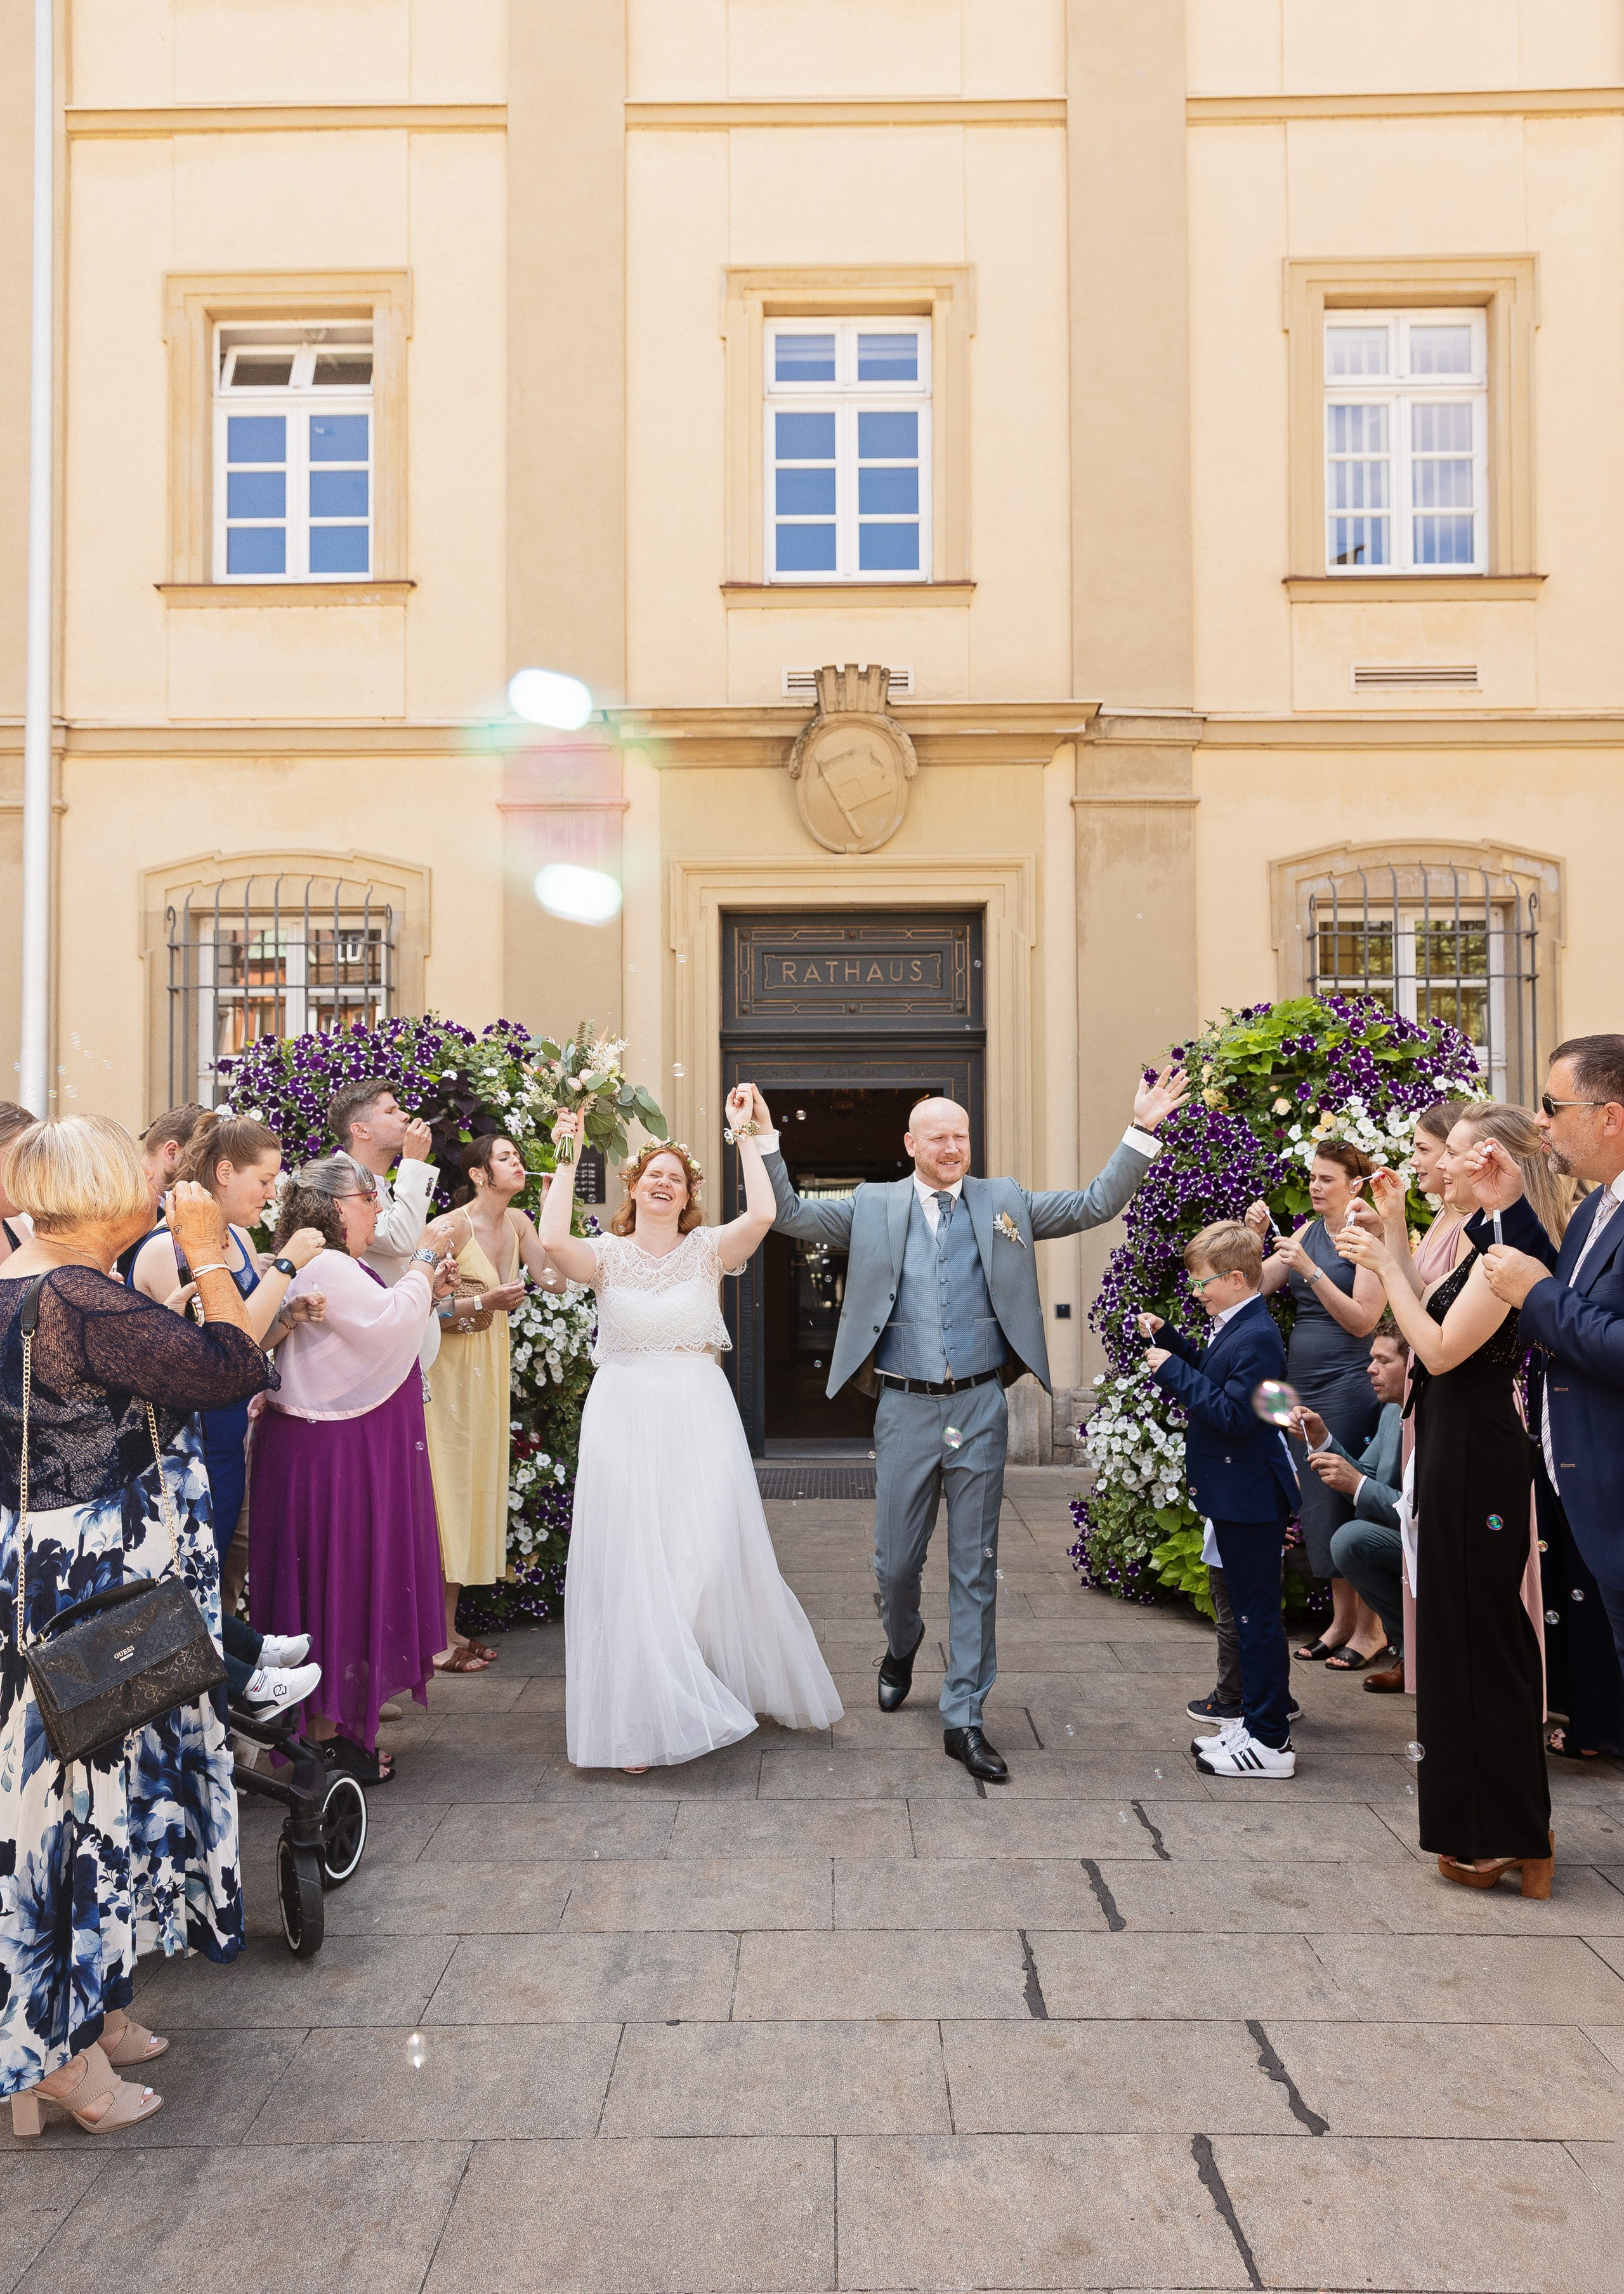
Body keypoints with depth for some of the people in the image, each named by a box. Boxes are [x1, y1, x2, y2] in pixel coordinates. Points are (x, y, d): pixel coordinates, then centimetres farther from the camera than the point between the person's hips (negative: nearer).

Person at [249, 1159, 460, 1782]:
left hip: (354, 1447, 11)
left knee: (350, 1584, 15)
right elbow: (392, 1321, -26)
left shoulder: (338, 1267, 15)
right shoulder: (322, 1268, -19)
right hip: (332, 1454, -11)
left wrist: (427, 1291, 9)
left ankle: (337, 1724, 25)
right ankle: (325, 1737, 10)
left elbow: (377, 1332, 21)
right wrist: (426, 1257, -15)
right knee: (334, 1583, -2)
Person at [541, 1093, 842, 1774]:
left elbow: (762, 1214, -15)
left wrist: (744, 1134, -9)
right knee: (630, 1558, 1)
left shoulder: (708, 1248, 3)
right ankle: (644, 1715, 11)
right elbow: (553, 1239, -19)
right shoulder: (607, 1254, 2)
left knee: (712, 1552, 3)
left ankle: (724, 1685, 26)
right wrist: (568, 1157, -11)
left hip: (699, 1416, 0)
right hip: (625, 1416, 0)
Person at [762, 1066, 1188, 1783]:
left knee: (975, 1568, 5)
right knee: (896, 1560, 10)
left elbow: (1097, 1206, 5)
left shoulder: (1003, 1202, 6)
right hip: (905, 1409, 0)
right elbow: (790, 1215, 1)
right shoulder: (873, 1207, 4)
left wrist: (1142, 1130, -5)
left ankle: (964, 1718, 15)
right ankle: (902, 1646, 43)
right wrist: (765, 1140, -11)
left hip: (980, 1409, 0)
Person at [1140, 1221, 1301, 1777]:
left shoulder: (1257, 1338, -22)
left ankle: (1270, 1743, 7)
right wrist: (1169, 1340, 10)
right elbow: (1210, 1379, 19)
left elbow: (1234, 1414, -27)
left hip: (1252, 1500, -10)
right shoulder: (1232, 1328, 10)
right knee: (1249, 1612, 17)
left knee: (1258, 1615, -2)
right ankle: (1257, 1721, 28)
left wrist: (1175, 1371, -23)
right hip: (1235, 1496, 11)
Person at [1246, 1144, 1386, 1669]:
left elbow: (1363, 1320, -15)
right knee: (1317, 1505, 10)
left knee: (1344, 1500, -4)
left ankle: (1371, 1627, 8)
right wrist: (1256, 1238, -6)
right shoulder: (1310, 1231, 12)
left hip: (1345, 1384, -7)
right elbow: (1257, 1286, 8)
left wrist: (1310, 1270, -21)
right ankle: (1341, 1619, 21)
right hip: (1303, 1383, 7)